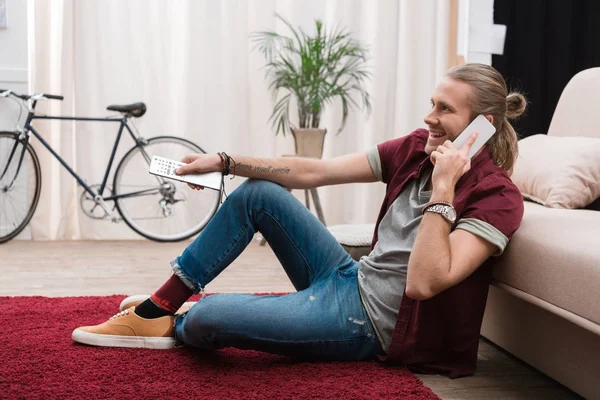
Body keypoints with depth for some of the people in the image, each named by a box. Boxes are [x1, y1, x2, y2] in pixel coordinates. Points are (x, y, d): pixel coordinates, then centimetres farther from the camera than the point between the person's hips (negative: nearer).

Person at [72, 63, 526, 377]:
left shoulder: (496, 196, -20)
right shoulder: (417, 148, 0)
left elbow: (423, 283, -32)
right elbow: (313, 172, 0)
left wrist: (442, 190, -33)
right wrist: (224, 162, -2)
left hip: (369, 322, -8)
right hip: (349, 279, 8)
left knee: (206, 320, -23)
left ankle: (176, 326, 18)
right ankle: (158, 307, 9)